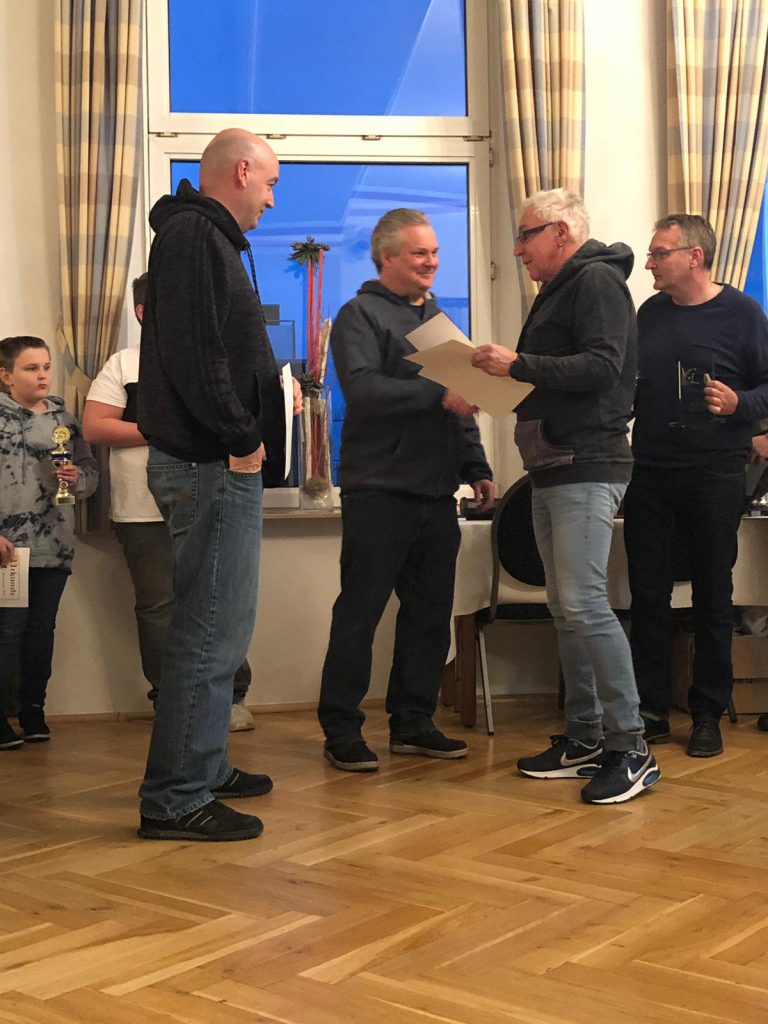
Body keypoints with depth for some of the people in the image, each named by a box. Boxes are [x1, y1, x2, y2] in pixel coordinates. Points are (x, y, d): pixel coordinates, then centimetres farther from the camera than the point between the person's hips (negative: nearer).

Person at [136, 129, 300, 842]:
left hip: (218, 464, 11)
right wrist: (241, 439, -16)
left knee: (217, 628, 17)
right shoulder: (196, 236, -11)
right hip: (213, 466, -11)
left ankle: (203, 768, 27)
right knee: (210, 632, -8)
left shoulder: (202, 236, 21)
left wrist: (246, 438, 12)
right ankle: (174, 799, -2)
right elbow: (194, 353, -22)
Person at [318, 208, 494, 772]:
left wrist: (476, 467, 16)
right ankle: (341, 729, 8)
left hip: (436, 494, 7)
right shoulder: (361, 315, -3)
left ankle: (413, 722, 20)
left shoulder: (437, 318, 21)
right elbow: (362, 387, -20)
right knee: (360, 614, -2)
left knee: (430, 615, 10)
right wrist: (437, 397, -25)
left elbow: (461, 403, 24)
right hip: (379, 493, -7)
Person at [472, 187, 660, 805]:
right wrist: (504, 372, 7)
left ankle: (631, 747, -9)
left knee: (585, 604, -14)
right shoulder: (559, 290, 23)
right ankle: (586, 738, 17)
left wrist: (519, 365, -19)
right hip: (553, 468, 10)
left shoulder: (597, 280, -6)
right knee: (566, 609, 10)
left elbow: (604, 365, -20)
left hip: (588, 468, -10)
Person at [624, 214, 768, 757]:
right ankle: (652, 711, 15)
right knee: (647, 595, 5)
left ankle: (708, 715, 15)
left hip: (714, 474, -4)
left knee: (713, 599, 4)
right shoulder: (649, 314, 11)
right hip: (650, 475, 4)